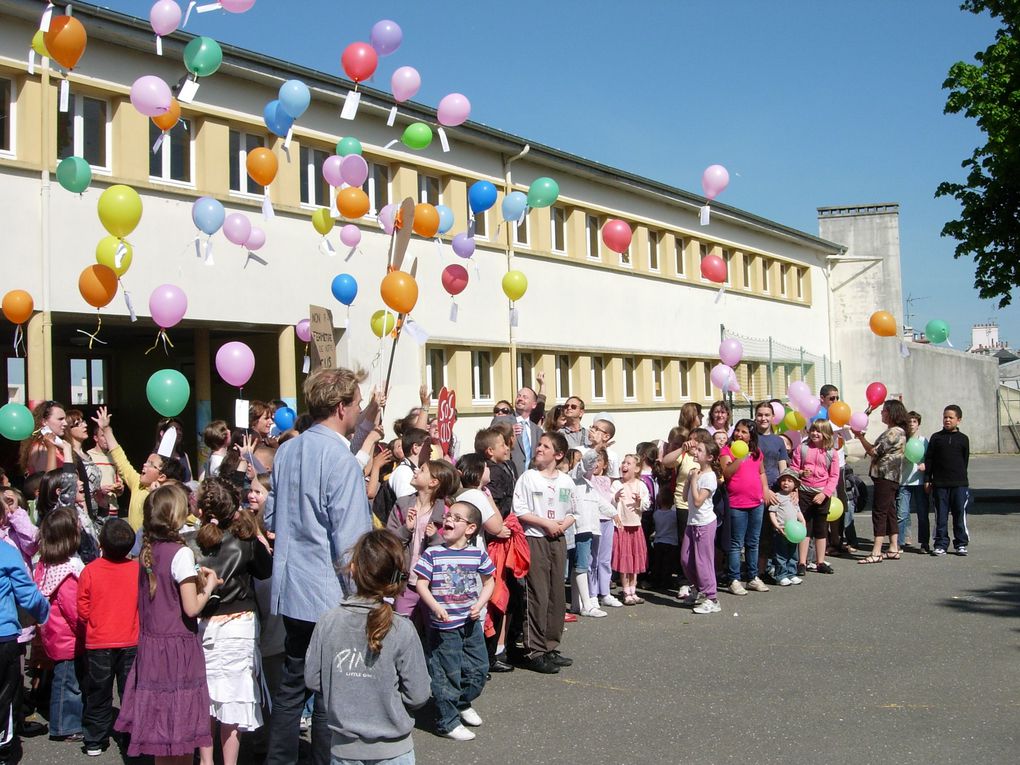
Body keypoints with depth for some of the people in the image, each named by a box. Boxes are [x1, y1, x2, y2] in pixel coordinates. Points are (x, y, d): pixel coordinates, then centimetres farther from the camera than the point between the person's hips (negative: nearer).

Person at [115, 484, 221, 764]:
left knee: (160, 719, 14)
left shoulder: (147, 551, 5)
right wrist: (208, 585, -1)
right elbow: (191, 608, -17)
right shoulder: (181, 553, -16)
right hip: (178, 647, -7)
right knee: (182, 729, 2)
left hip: (151, 645, 7)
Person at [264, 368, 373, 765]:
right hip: (329, 595, -7)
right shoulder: (342, 460, -19)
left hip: (290, 590, 8)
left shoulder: (286, 451, 6)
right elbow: (349, 543, -21)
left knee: (292, 683, 18)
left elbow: (271, 517, 14)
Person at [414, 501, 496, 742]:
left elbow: (488, 582, 11)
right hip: (444, 625, -4)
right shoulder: (432, 554, -9)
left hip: (471, 623, 4)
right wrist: (435, 607, -21)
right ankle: (447, 721, 15)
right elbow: (421, 584, -8)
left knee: (478, 668, 13)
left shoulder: (478, 554, 0)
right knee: (447, 673, 1)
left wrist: (480, 604, -5)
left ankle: (463, 703, 39)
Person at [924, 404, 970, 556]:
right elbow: (928, 459, 5)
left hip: (959, 484, 0)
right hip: (939, 484, 0)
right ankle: (940, 544, 10)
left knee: (960, 514, 2)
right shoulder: (936, 437, 5)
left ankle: (961, 544, 12)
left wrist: (961, 476, 6)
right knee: (941, 516, 4)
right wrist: (927, 480, 2)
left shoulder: (963, 439, 6)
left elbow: (965, 460, 11)